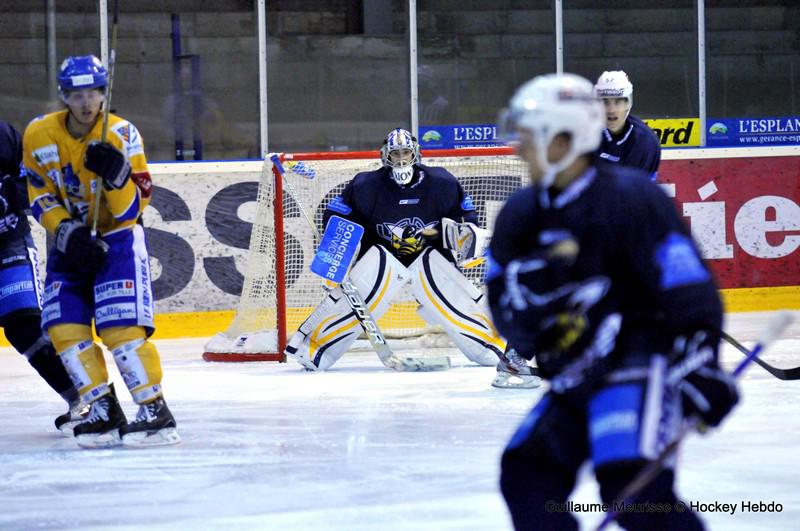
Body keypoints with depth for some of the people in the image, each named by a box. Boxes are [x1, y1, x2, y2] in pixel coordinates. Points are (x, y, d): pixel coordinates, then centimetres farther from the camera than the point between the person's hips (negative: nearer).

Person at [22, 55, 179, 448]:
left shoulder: (121, 136, -17)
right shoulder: (39, 135, -8)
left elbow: (130, 211, -17)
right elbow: (41, 198, 0)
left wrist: (116, 174, -35)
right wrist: (67, 232, -16)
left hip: (118, 239, -4)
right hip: (71, 241, 4)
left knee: (121, 328, -18)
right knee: (63, 327, -7)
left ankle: (156, 411, -9)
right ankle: (104, 411, 4)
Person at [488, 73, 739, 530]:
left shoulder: (631, 198, -14)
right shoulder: (520, 217, 8)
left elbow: (690, 290, -16)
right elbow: (510, 321, 7)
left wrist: (700, 366, -24)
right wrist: (529, 289, -15)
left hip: (641, 362, -9)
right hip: (574, 379, 9)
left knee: (633, 486, -24)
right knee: (526, 474, 8)